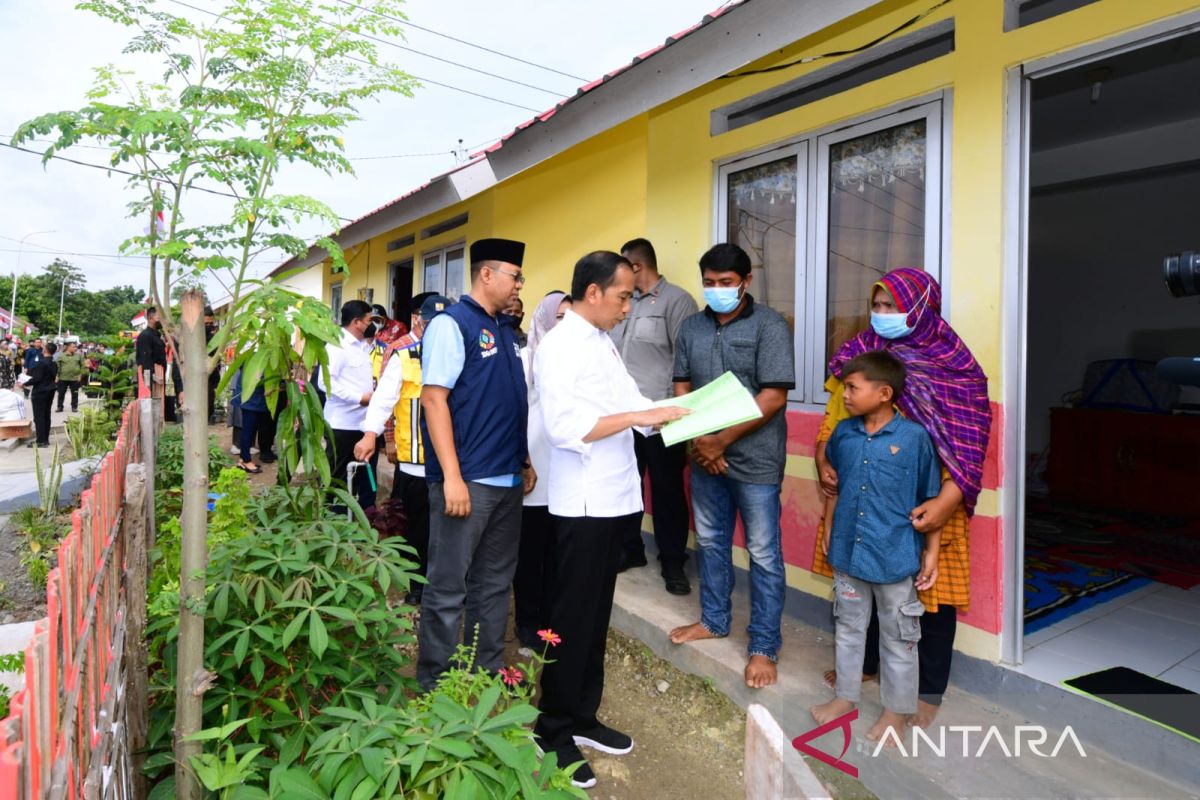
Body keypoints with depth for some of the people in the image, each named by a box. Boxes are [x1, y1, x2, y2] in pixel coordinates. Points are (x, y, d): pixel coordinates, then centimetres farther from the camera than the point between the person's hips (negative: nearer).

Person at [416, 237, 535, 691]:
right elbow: (434, 400, -15)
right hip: (466, 481, -8)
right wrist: (452, 476, -21)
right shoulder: (451, 324, -8)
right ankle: (434, 684, 19)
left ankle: (488, 672, 30)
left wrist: (525, 461, 18)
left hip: (506, 481, 8)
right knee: (448, 587, 4)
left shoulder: (504, 329, 15)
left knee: (494, 583, 16)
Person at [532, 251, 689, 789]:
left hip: (614, 499, 8)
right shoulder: (559, 346, -13)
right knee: (571, 619, 5)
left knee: (596, 616, 18)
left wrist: (681, 412, 2)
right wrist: (638, 417, -23)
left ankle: (582, 717, 34)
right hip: (582, 504, -8)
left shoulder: (603, 342, 14)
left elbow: (628, 402, 12)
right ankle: (553, 732, 23)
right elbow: (563, 427, -23)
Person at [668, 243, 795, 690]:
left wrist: (722, 441, -15)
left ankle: (764, 647, 18)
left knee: (763, 555, 4)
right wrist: (698, 439, -8)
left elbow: (773, 397, -15)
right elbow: (682, 388, 8)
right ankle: (714, 620, 36)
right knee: (710, 543, 17)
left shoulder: (769, 326, -9)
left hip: (755, 459, -5)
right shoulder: (691, 327, 7)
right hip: (704, 455, 5)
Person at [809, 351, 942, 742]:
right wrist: (828, 533, 14)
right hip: (847, 552, 5)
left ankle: (896, 710, 34)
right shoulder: (843, 433, -2)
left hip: (895, 558, -4)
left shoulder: (915, 438, -15)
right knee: (848, 628, 20)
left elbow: (932, 500, -8)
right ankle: (846, 696, 39)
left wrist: (932, 552, -6)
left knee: (898, 639, 14)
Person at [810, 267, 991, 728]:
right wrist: (823, 461, -9)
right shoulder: (860, 353, 4)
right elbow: (834, 414, 7)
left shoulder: (956, 367, -9)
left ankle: (930, 691, 29)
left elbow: (969, 444, -14)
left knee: (931, 592, 9)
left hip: (924, 505, -4)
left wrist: (946, 502, -26)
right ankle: (864, 663, 39)